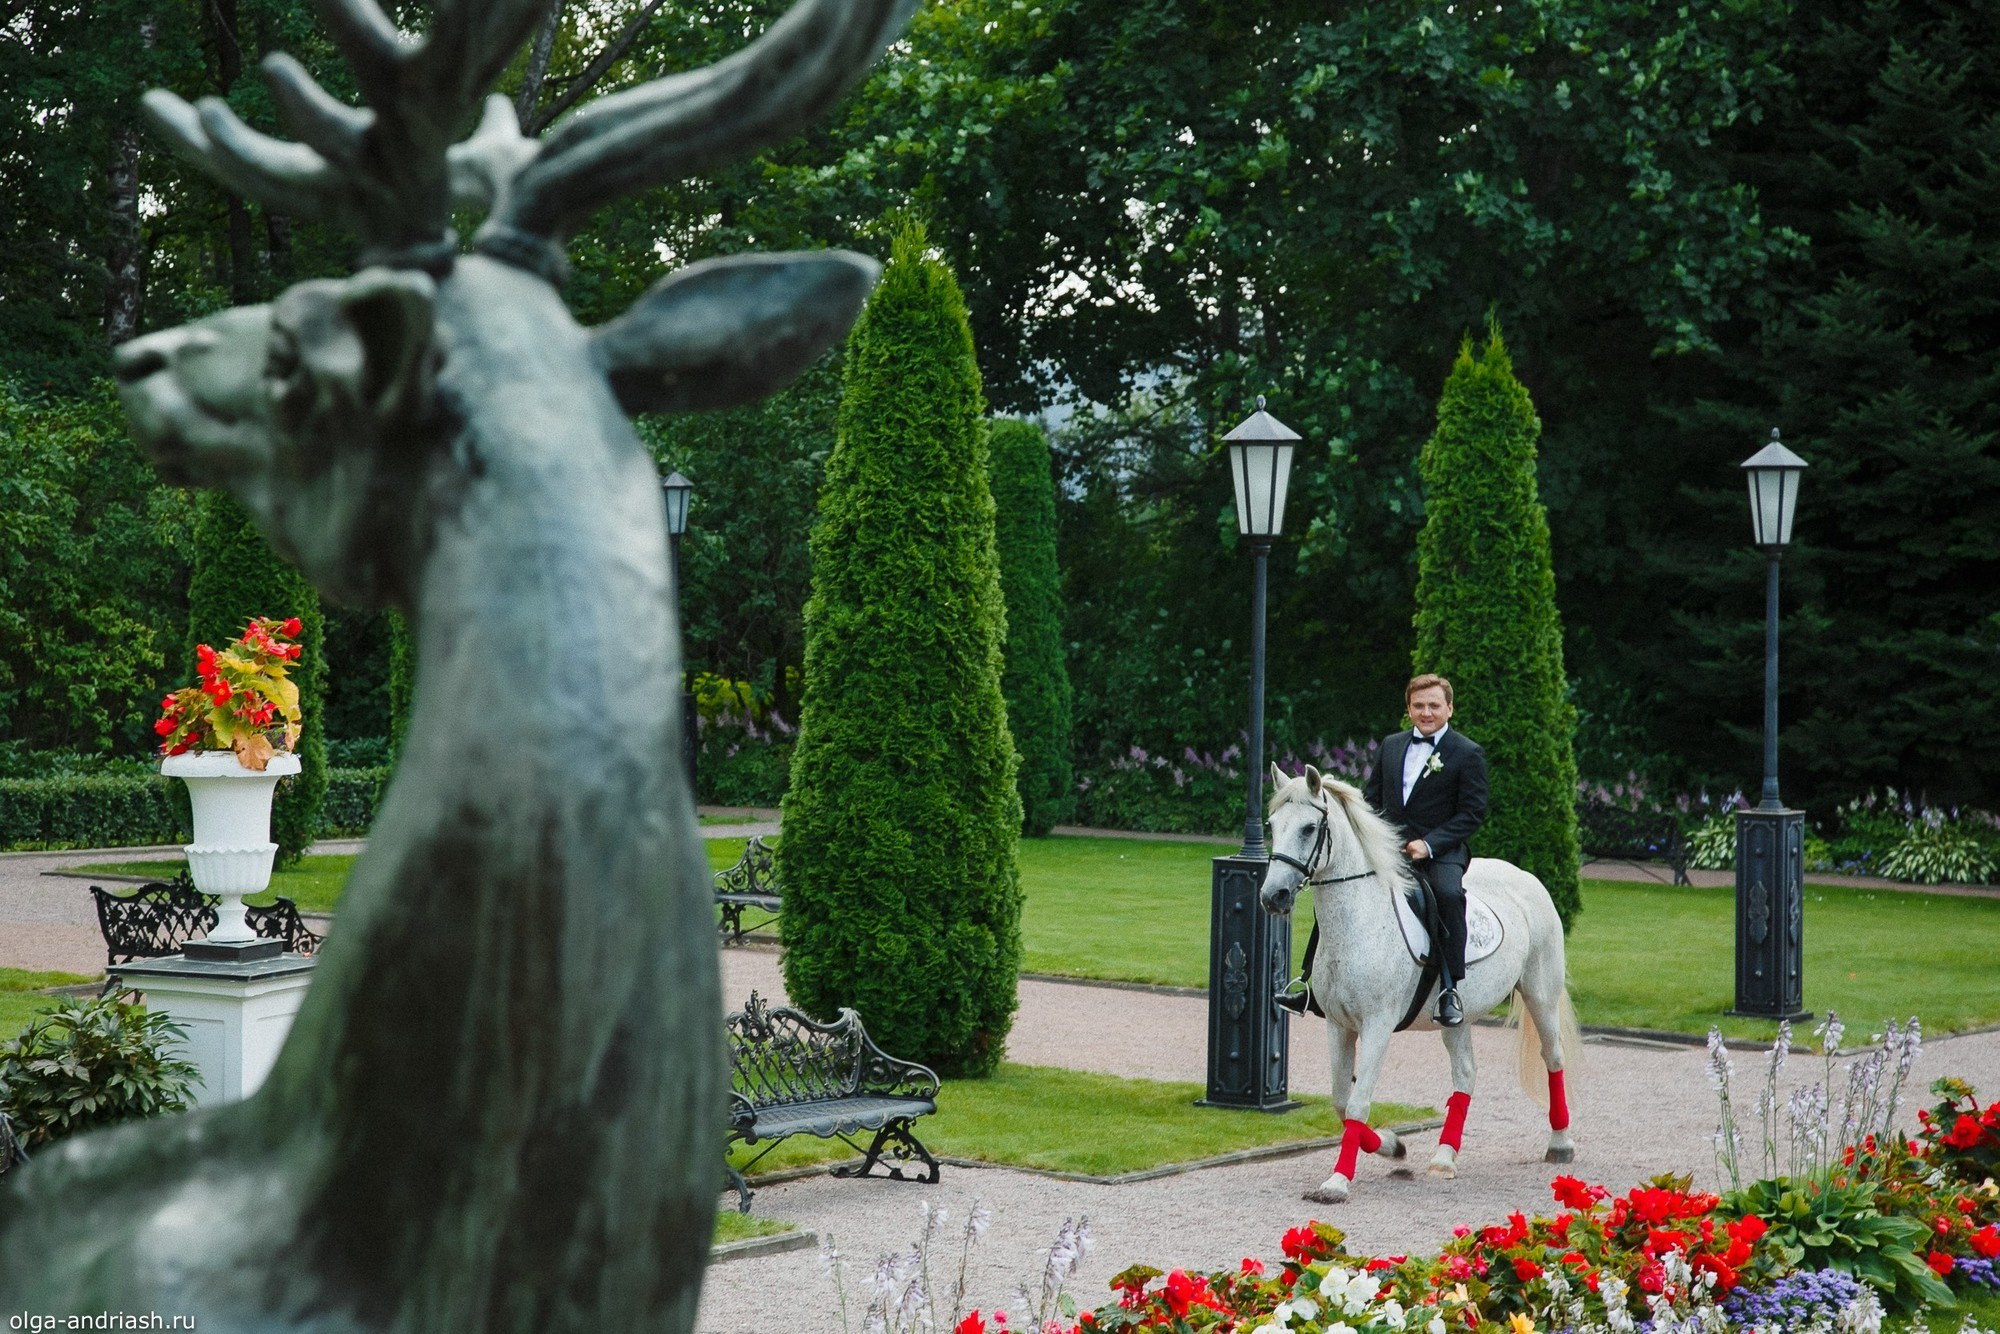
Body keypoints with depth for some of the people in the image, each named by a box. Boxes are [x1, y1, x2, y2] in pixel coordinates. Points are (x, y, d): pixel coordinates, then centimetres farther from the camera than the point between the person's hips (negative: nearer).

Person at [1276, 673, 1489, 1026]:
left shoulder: (1468, 754, -3)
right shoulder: (1391, 745, 13)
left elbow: (1473, 814, -8)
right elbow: (1371, 797, 21)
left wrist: (1428, 844, -19)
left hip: (1440, 851, -6)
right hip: (1389, 848, 6)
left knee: (1448, 893, -35)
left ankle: (1450, 989, -29)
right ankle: (1315, 987, 6)